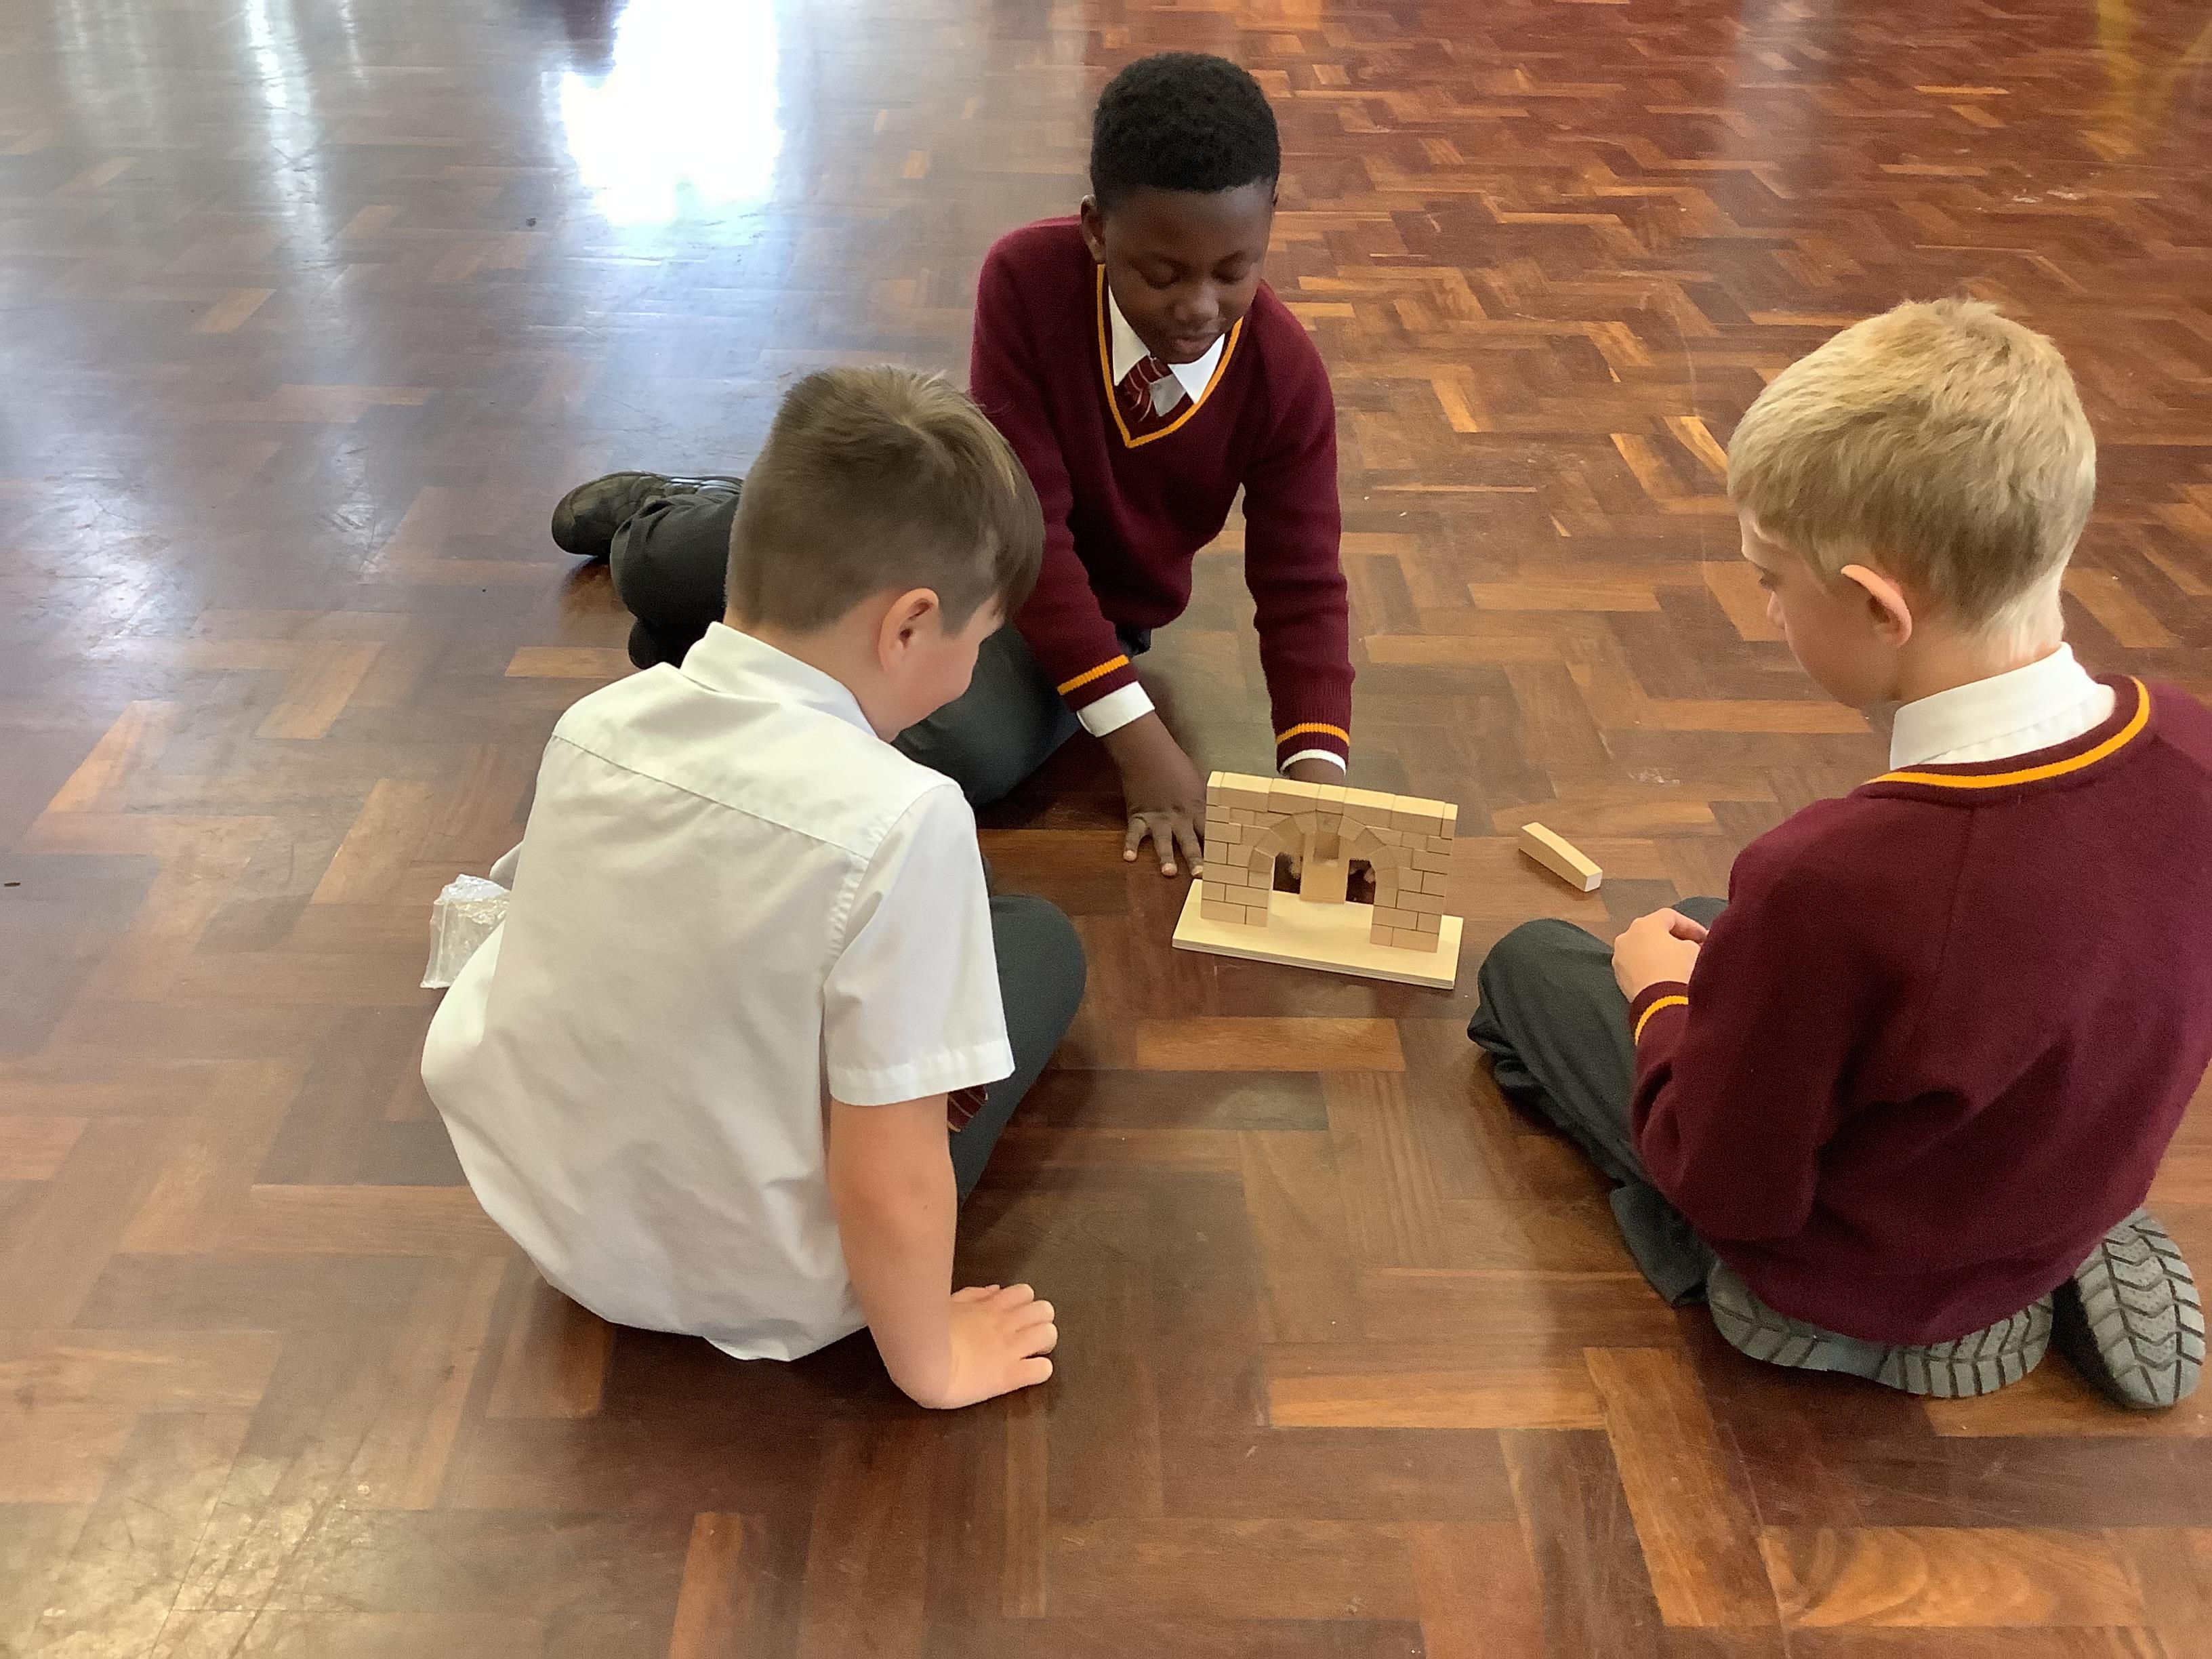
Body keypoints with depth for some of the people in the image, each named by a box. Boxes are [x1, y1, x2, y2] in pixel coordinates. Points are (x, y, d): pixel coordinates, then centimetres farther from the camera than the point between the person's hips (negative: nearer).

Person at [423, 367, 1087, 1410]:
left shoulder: (594, 723, -12)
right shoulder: (896, 818, -32)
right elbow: (890, 1193, -27)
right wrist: (926, 1363, -7)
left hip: (550, 1217, 6)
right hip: (753, 1294, -5)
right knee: (1042, 940, 13)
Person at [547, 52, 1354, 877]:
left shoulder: (1287, 376, -21)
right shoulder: (1026, 275, -25)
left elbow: (1302, 589, -17)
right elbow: (1025, 522, -26)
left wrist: (1317, 771, -35)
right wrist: (1134, 732, -32)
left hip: (1096, 608, 1)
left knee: (969, 754, -34)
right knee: (658, 568, -17)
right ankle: (675, 512, 25)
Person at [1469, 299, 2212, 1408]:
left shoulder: (1829, 882, -40)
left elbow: (1723, 1186, -24)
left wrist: (1664, 995, -6)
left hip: (1849, 1283, -5)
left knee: (1526, 963, 12)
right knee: (1713, 928, 25)